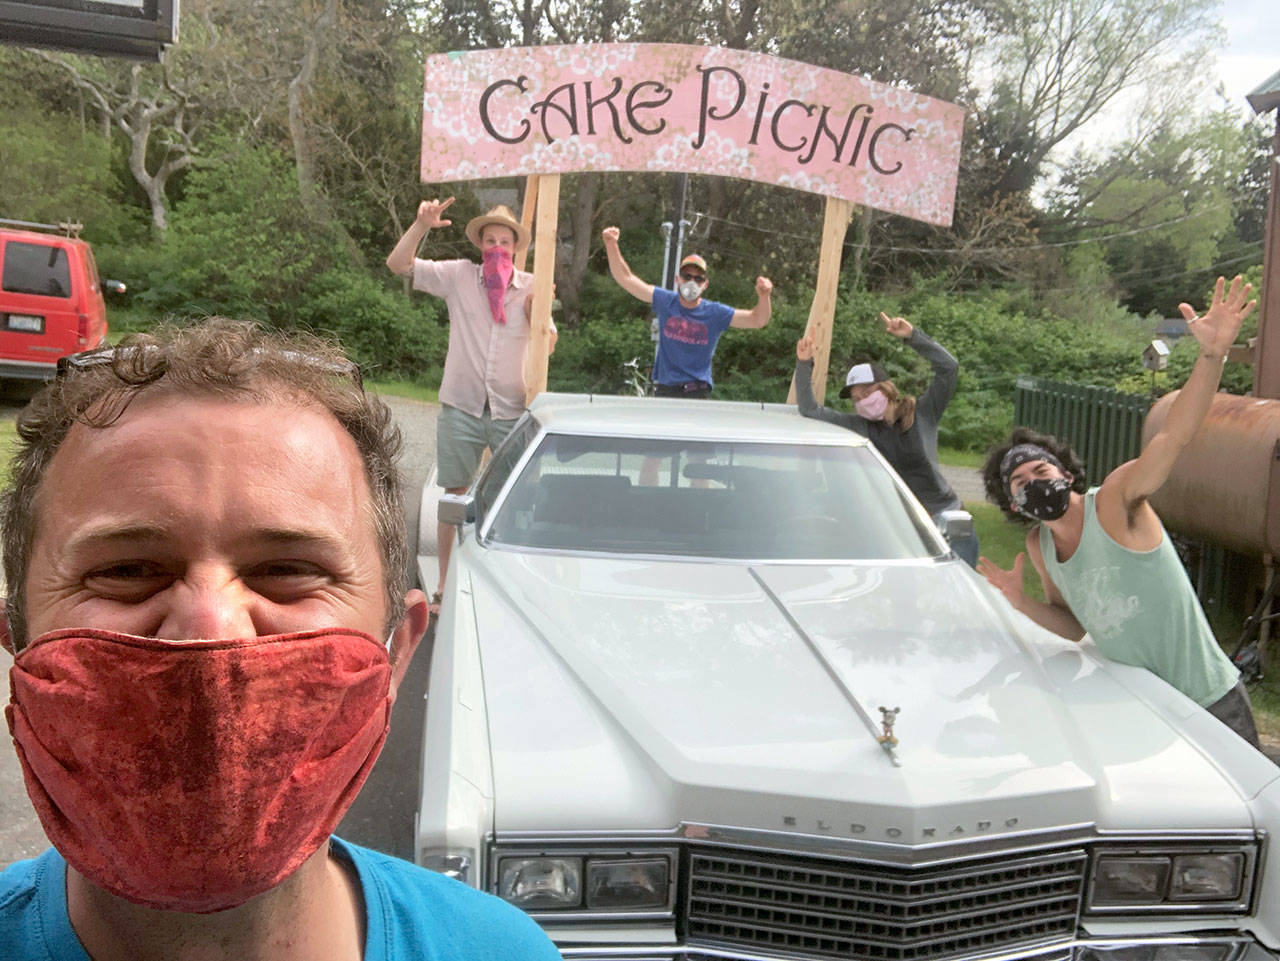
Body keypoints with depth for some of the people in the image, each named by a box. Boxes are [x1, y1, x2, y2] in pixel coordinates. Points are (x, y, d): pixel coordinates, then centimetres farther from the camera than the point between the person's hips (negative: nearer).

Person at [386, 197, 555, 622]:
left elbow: (548, 345, 6)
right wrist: (421, 225, -16)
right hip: (461, 407, 0)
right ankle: (445, 587, 18)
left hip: (511, 409, 1)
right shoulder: (459, 276, 4)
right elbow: (398, 264, -2)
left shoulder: (531, 287, 6)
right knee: (455, 497, 7)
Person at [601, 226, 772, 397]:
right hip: (664, 389, 2)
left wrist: (764, 296, -24)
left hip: (697, 391, -2)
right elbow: (626, 278, 4)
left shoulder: (715, 312, 0)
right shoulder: (665, 301, 3)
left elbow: (757, 320, -4)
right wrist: (611, 245, -7)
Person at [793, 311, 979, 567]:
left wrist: (913, 335, -19)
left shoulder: (923, 413, -2)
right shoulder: (861, 427, 4)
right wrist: (804, 365, -8)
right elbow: (810, 410, 0)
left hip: (944, 517, -1)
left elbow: (949, 368, -13)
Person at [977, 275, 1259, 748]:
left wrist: (1211, 355, -50)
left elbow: (1174, 436, -35)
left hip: (1210, 703, -6)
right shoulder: (1038, 546, 0)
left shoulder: (1114, 501, -19)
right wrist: (1020, 600, -8)